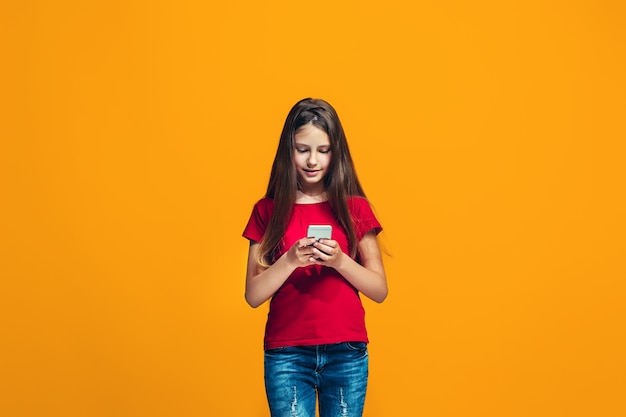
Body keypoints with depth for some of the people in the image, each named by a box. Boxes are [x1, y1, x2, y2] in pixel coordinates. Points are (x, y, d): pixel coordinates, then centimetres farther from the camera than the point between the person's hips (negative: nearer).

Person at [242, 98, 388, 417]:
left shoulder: (354, 208, 3)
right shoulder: (268, 210, 3)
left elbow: (380, 290, 2)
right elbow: (253, 295, 0)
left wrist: (339, 261, -15)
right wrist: (290, 260, -17)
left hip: (347, 354, 1)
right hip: (286, 354, 0)